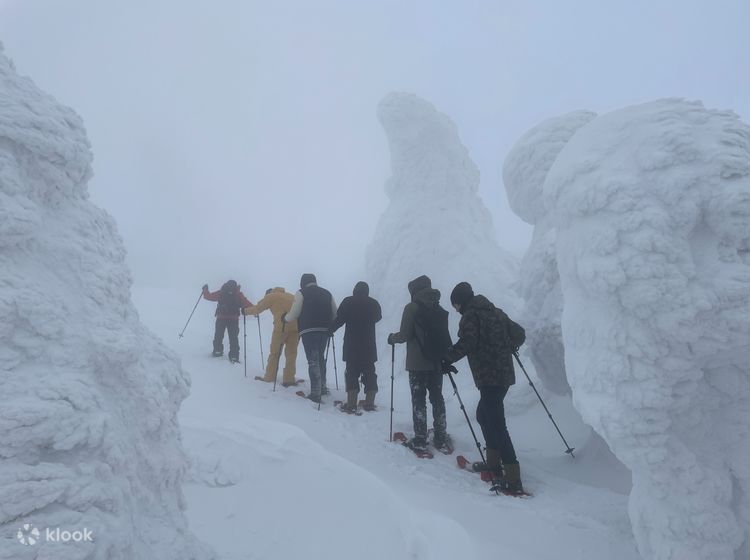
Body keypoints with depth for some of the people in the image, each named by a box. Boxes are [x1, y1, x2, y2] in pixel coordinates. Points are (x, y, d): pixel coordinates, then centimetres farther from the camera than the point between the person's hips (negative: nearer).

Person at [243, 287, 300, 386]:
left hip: (282, 327, -4)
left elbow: (257, 308, 13)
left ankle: (269, 377, 17)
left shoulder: (271, 296, 10)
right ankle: (289, 379, 7)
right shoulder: (290, 296, 25)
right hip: (296, 326, 4)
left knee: (275, 352, 10)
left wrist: (246, 311, 28)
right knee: (291, 353, 9)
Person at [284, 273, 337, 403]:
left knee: (313, 360, -4)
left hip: (309, 331, -5)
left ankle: (315, 393, -6)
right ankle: (322, 387, 29)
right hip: (325, 331, 5)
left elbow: (294, 314, -5)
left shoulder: (301, 293, 0)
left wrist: (285, 318, 14)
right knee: (320, 358, 21)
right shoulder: (327, 293, 15)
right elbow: (335, 314, 13)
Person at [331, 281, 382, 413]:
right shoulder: (374, 303, 4)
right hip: (369, 346, 3)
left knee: (352, 373, 1)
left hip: (351, 345, -2)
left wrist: (331, 330, 8)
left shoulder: (348, 302, -5)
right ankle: (369, 403, 10)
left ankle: (351, 404, -4)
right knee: (369, 373, 10)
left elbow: (339, 319, -7)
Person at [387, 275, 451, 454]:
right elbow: (446, 337, 10)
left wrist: (392, 337, 9)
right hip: (437, 362, 5)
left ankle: (420, 441, 3)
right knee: (437, 398, 13)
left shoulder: (412, 308, -9)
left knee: (418, 399, 1)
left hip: (417, 363, -5)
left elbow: (405, 335, -11)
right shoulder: (440, 309, 7)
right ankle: (441, 439, 18)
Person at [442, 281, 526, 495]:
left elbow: (466, 343, -20)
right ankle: (494, 463, 29)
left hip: (489, 377, -9)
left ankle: (513, 480, -11)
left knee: (496, 424, -9)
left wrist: (448, 359, -10)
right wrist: (508, 348, 35)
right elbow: (519, 333, 19)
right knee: (484, 415, 23)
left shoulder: (470, 315, -6)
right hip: (504, 374, 9)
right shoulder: (495, 311, 17)